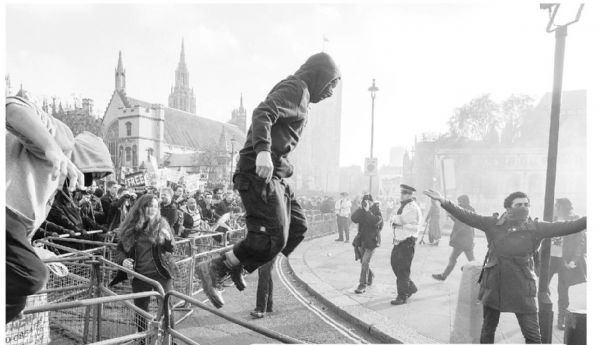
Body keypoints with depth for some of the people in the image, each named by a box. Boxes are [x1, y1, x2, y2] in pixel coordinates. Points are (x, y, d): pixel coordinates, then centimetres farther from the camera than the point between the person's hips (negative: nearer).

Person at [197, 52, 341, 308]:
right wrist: (263, 150, -37)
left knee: (297, 228, 12)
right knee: (274, 238, -14)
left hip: (273, 173, 10)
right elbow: (263, 113, -24)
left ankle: (236, 264, 16)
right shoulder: (295, 88, -6)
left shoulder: (300, 96, 26)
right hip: (260, 171, -10)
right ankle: (214, 269, -6)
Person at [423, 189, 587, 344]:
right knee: (488, 330, 16)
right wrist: (444, 202, -13)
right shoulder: (493, 225, -2)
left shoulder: (536, 228, -1)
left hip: (522, 289, -1)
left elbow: (564, 227, -8)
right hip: (493, 286, 1)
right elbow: (467, 216, -5)